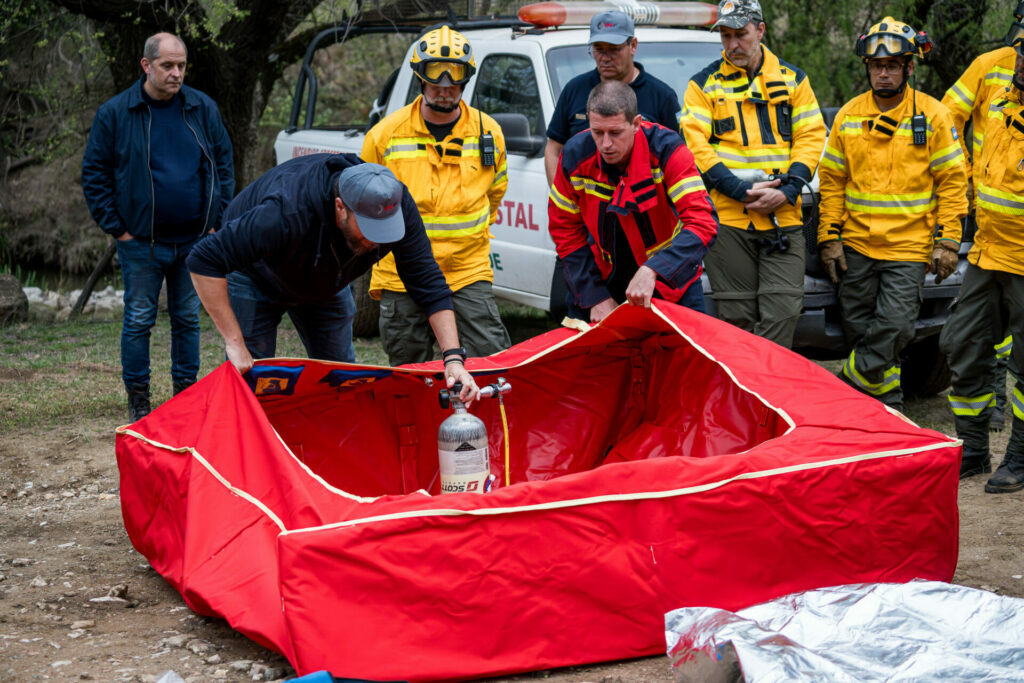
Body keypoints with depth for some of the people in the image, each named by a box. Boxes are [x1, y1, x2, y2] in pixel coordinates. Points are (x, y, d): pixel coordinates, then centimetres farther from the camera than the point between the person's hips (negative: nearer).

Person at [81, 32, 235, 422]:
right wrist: (116, 228, -5)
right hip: (141, 242, -2)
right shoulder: (114, 113, -4)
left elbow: (223, 165, 11)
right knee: (139, 320, 3)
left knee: (188, 319, 11)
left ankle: (187, 393, 21)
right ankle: (138, 400, 12)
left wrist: (218, 221, 4)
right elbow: (94, 175, 0)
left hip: (195, 240, 3)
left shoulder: (203, 109, 4)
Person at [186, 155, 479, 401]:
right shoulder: (288, 212, -47)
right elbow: (205, 261, -42)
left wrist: (453, 357, -36)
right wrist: (234, 343, -41)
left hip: (325, 285, 5)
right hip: (257, 277, -4)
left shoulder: (397, 205, -33)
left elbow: (428, 284, -25)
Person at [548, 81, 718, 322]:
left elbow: (703, 223, -31)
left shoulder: (665, 149, -23)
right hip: (603, 279, 2)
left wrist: (652, 271, -44)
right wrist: (596, 297, -10)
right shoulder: (575, 156, -15)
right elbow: (564, 230, -4)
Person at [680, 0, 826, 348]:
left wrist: (787, 190, -10)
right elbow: (696, 147, -4)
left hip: (783, 217, 1)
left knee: (783, 312, -7)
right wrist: (742, 191, -14)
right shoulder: (704, 85, 6)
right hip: (727, 218, -1)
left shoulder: (793, 80, 12)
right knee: (737, 316, 1)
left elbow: (811, 138, 6)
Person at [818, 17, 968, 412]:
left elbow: (953, 181, 1)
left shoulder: (932, 116, -1)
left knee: (892, 330, -13)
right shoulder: (848, 116, 7)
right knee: (859, 330, 6)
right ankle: (889, 407, 18)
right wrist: (829, 237, 5)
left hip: (909, 248, -3)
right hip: (857, 246, 3)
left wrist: (947, 241, -5)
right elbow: (832, 180, 12)